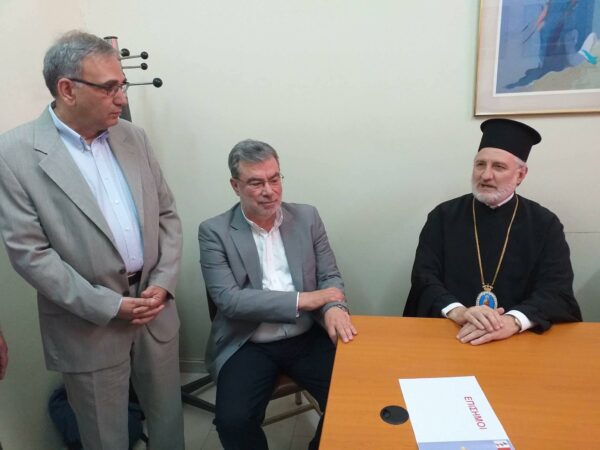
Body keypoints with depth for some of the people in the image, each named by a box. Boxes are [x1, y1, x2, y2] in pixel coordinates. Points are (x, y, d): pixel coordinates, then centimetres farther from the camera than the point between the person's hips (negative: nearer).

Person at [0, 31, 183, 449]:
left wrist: (163, 284, -5)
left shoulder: (133, 137, 4)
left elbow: (167, 214, 6)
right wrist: (109, 305, -16)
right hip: (89, 325, -4)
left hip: (156, 308, 4)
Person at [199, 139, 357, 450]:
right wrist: (304, 299, -17)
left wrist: (333, 308, -19)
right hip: (248, 345, -2)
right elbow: (229, 300, -14)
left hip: (308, 337, 3)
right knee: (233, 421, -22)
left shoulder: (307, 217, 4)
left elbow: (331, 277, 6)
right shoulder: (214, 232, -5)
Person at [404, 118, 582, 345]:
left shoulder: (545, 224, 4)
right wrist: (458, 312, -22)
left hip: (519, 339, 1)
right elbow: (424, 276, -3)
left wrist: (513, 321, -24)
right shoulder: (443, 216, 4)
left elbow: (558, 291, -5)